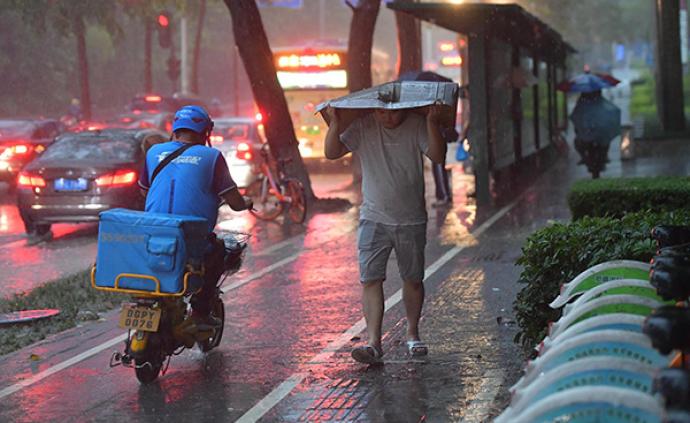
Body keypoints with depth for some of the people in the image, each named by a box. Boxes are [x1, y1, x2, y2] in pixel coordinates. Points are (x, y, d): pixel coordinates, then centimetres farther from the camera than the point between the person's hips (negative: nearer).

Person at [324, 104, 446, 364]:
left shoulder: (417, 125, -6)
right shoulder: (363, 127, -4)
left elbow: (437, 157, -16)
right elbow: (332, 153, -8)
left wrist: (432, 124, -28)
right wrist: (335, 124, -23)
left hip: (411, 220, 0)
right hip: (374, 218, 0)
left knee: (413, 279, 11)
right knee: (370, 279, -11)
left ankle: (412, 333, 30)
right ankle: (373, 342, -13)